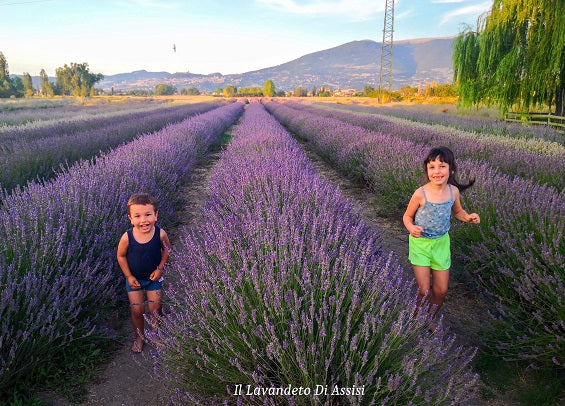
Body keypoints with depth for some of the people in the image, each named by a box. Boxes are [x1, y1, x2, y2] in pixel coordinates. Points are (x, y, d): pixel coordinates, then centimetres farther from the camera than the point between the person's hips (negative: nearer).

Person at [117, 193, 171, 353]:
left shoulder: (160, 234, -24)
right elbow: (121, 256, -7)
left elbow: (166, 250, -4)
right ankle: (139, 337, 34)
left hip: (154, 277, 0)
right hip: (134, 278, 0)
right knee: (137, 310, 7)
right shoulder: (127, 237, -25)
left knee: (155, 309, 8)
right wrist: (129, 276, -7)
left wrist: (160, 268, -11)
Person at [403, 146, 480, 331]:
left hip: (442, 243, 4)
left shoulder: (453, 191, -9)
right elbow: (407, 216, -6)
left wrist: (468, 217, -9)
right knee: (424, 291, -3)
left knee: (441, 290, 12)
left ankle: (430, 319, 39)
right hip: (420, 243, -4)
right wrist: (411, 228, -28)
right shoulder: (420, 194, -20)